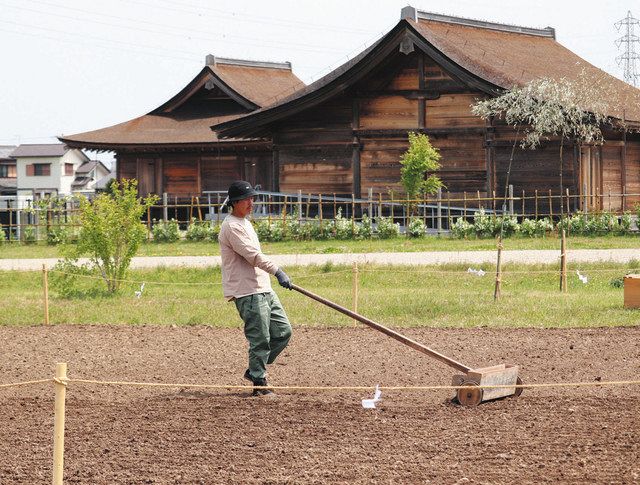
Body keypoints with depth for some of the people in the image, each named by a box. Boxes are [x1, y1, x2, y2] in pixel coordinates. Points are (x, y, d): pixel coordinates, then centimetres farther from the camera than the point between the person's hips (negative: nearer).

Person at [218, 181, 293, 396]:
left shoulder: (245, 223, 19)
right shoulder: (232, 226, -14)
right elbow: (253, 255, -23)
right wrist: (277, 271, -27)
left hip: (263, 289, 10)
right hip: (248, 292, -10)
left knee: (283, 331, 9)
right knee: (260, 339, -8)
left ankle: (254, 370, 19)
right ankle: (259, 384, 0)